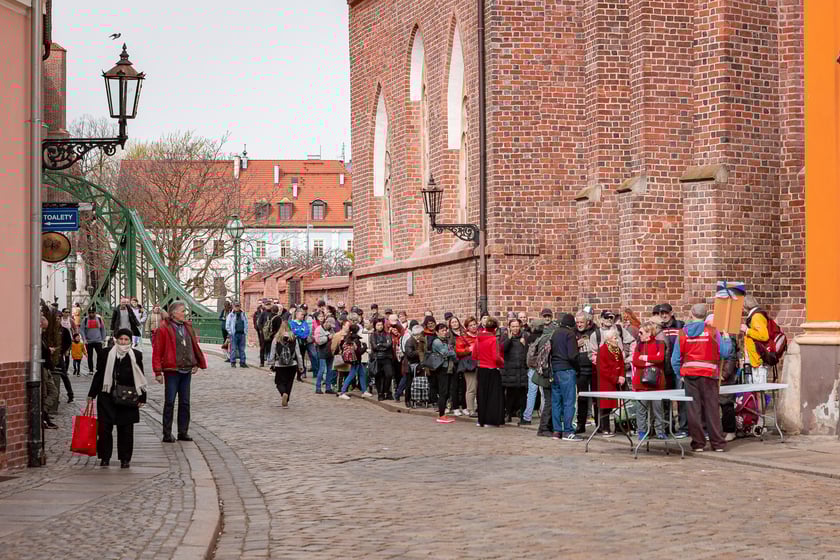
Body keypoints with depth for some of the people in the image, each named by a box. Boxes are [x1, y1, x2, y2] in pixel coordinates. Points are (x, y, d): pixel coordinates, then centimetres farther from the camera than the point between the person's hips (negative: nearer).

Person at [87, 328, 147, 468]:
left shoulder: (136, 355, 3)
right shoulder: (107, 354, 3)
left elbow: (140, 378, 7)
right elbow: (99, 375, 9)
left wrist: (142, 397, 3)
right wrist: (92, 394, 8)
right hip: (107, 397, 1)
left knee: (126, 429, 3)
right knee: (104, 427, -1)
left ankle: (125, 459, 13)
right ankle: (105, 457, 11)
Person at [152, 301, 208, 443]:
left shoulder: (187, 327, 11)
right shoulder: (164, 329, -8)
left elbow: (194, 345, 20)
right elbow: (157, 351, -9)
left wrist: (196, 363, 15)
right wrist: (158, 371, -12)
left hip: (187, 370, 6)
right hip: (172, 370, -6)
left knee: (185, 403, 9)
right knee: (170, 402, -1)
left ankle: (183, 432, 16)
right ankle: (167, 434, 5)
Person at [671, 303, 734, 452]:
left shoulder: (682, 333, 3)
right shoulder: (712, 331, -4)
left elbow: (675, 359, 3)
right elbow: (725, 352, 0)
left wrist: (680, 374, 15)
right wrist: (727, 339, 17)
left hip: (689, 374, 1)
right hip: (708, 375, -1)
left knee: (693, 409, 5)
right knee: (712, 408, 5)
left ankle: (698, 443, 6)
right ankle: (718, 443, 7)